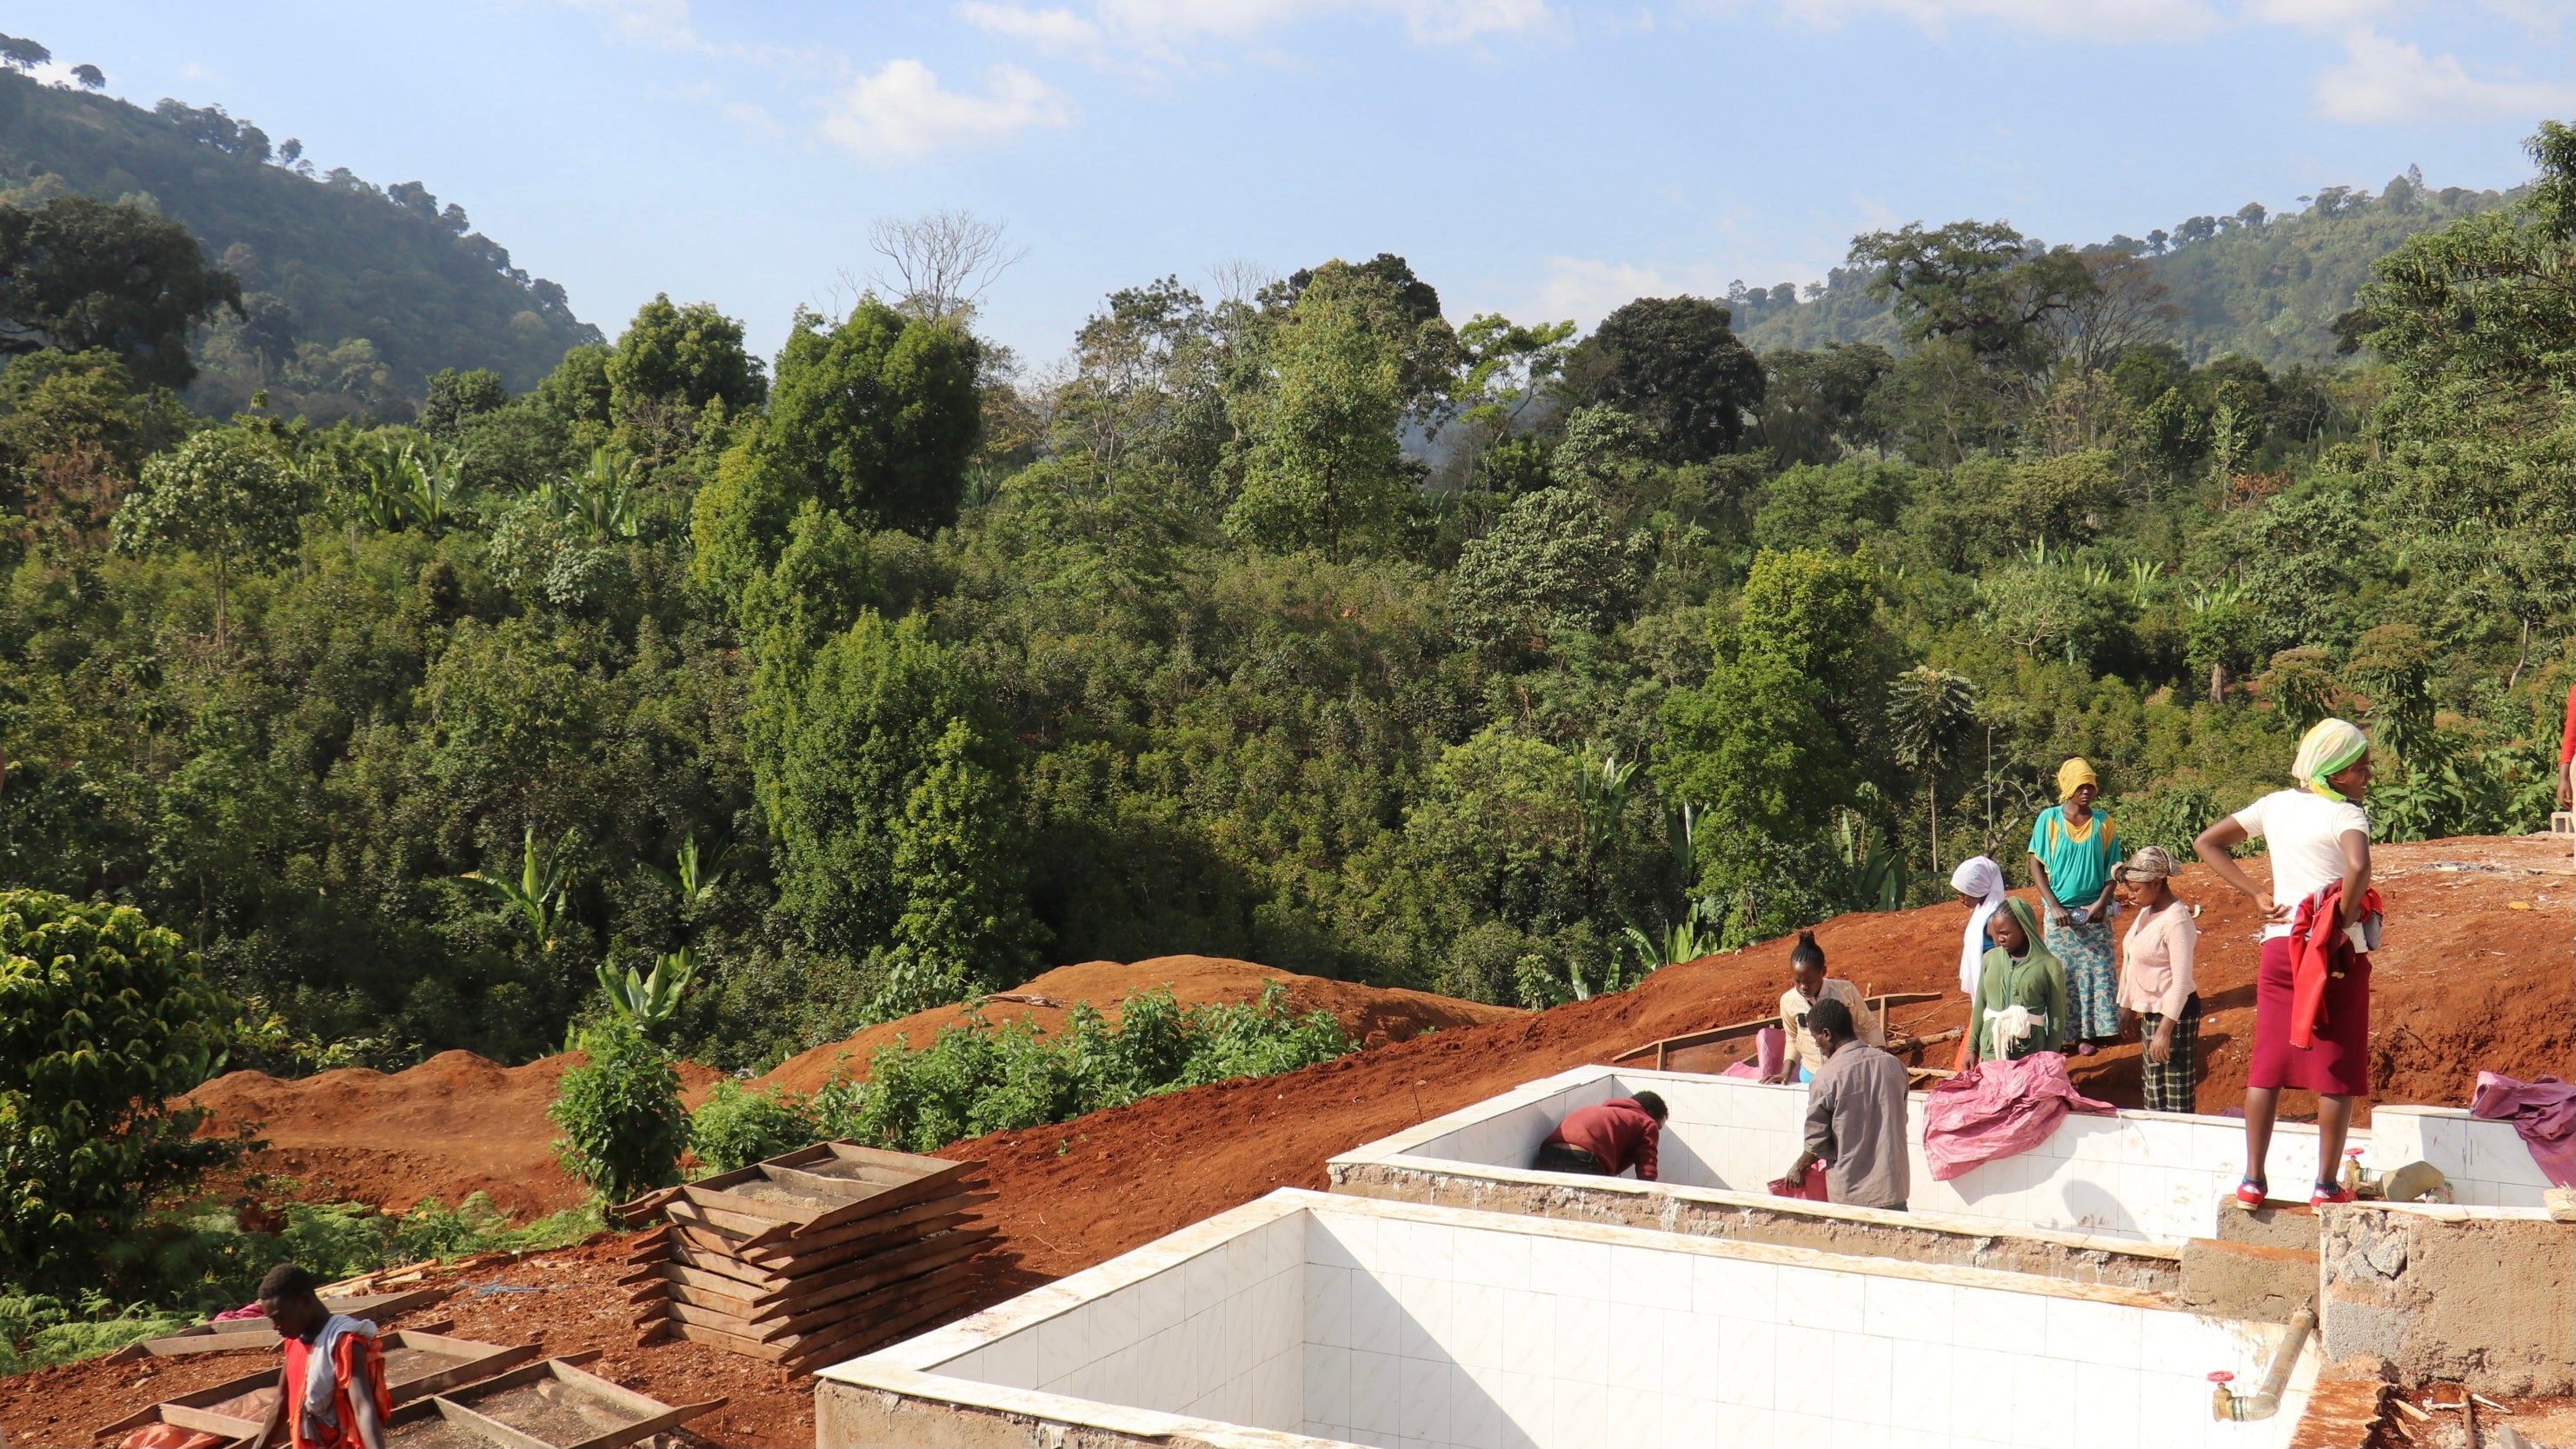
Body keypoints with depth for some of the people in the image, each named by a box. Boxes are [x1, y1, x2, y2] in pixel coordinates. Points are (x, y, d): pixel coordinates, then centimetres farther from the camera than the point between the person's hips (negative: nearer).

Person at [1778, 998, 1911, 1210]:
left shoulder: (1826, 1079, -14)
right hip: (1893, 1189, 4)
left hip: (1850, 1193, -4)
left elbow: (1817, 1143, -7)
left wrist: (1799, 1167, 12)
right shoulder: (1894, 1065, -1)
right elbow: (1901, 1120, 13)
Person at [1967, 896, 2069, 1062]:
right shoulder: (1991, 958, 6)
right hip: (1992, 1051, 3)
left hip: (2030, 1055, -3)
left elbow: (2057, 1018, -2)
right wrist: (1972, 1048, 13)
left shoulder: (2048, 965, -5)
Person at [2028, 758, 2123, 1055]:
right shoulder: (2049, 819, -5)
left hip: (2094, 912, 2)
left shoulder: (2104, 823, 1)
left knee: (2097, 971, 3)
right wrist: (2053, 906, -11)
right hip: (2060, 912, -1)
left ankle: (2089, 1032, 13)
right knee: (2061, 972, 3)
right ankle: (2064, 1033, 11)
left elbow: (2112, 869, 5)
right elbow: (2036, 865, -3)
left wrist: (2102, 903, -10)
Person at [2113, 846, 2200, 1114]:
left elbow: (2182, 981, -23)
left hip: (2174, 1012, -9)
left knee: (2177, 1099, -4)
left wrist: (2164, 1030, -24)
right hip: (2150, 1009, 9)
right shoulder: (2146, 912, 7)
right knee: (2153, 1094, 16)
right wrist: (2126, 1008, 21)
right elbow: (2132, 963, 17)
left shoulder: (2177, 920, -20)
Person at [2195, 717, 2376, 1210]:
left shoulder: (2276, 805, 7)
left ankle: (2252, 1180, 8)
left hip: (2279, 946, 5)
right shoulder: (2345, 814, -11)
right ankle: (2326, 1184, 9)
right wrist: (2344, 923, -17)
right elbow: (2359, 867, -32)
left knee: (2268, 1064, 8)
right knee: (2338, 1071, 5)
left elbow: (2205, 843, 12)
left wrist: (2258, 895, 6)